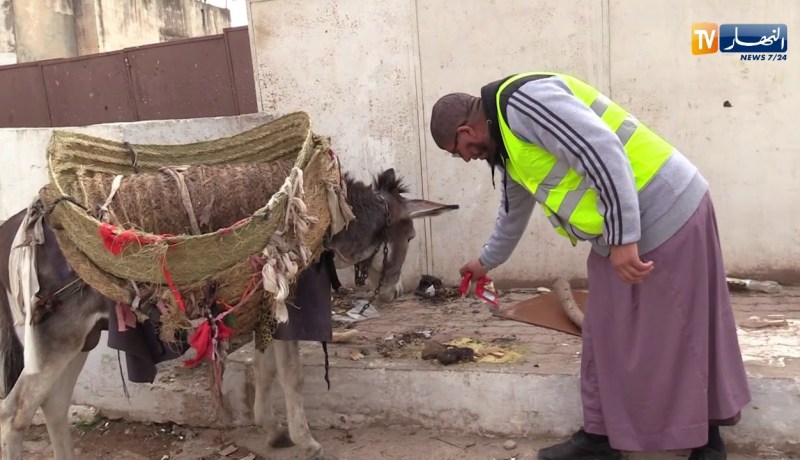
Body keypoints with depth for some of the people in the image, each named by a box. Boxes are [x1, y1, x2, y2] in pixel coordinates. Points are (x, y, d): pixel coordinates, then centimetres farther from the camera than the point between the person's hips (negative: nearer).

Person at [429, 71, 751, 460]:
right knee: (608, 335, 13)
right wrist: (487, 260, 47)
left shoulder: (523, 101, -17)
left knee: (680, 336, 2)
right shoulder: (507, 143, 15)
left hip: (664, 214, -10)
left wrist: (621, 238, -26)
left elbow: (603, 153, -27)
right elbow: (513, 210, 33)